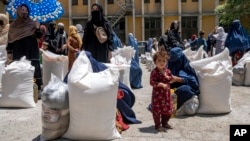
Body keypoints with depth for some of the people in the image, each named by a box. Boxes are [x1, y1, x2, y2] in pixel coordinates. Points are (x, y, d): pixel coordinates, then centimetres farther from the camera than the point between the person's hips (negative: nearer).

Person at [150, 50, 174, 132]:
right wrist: (161, 84, -27)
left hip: (166, 93, 6)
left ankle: (164, 122, 34)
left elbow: (171, 79, 8)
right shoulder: (154, 72, -15)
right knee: (157, 110, 0)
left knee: (168, 109, 15)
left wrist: (166, 76, -11)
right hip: (157, 93, -6)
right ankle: (158, 125, 13)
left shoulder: (167, 71, 5)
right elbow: (152, 82, -20)